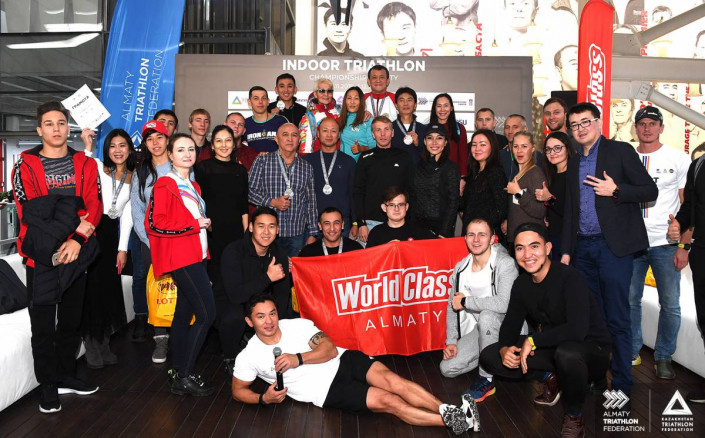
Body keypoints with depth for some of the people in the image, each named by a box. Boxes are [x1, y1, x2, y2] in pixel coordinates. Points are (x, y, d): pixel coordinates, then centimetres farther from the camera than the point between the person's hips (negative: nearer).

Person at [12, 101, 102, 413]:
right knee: (43, 325, 4)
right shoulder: (25, 165, -1)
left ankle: (66, 376, 30)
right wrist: (74, 223, -16)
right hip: (41, 255, -3)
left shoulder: (85, 164, 6)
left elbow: (94, 206, -2)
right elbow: (29, 211, -11)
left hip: (76, 254, 3)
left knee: (72, 320, 14)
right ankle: (48, 386, 18)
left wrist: (78, 240, -16)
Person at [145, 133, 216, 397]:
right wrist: (195, 224, -16)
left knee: (184, 313, 12)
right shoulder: (164, 185, -10)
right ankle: (184, 376, -2)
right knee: (206, 313, -11)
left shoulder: (193, 186, 17)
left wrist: (203, 223, 9)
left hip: (195, 256, 9)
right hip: (181, 258, -9)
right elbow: (155, 223, -18)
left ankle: (177, 372, 21)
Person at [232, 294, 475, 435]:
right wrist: (264, 399, -10)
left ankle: (450, 410, -24)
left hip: (343, 361, 2)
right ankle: (450, 422, -19)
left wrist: (298, 358, -20)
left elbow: (330, 349, -4)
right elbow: (238, 391, 9)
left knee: (392, 381, -25)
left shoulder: (298, 324, 1)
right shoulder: (248, 357, -1)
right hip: (327, 391, -2)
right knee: (389, 401, -19)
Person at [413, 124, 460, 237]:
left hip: (441, 227, -4)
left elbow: (453, 202, -9)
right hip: (418, 226, 4)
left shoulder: (450, 168, -5)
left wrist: (444, 233, -15)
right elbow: (414, 197, 11)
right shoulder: (419, 165, 9)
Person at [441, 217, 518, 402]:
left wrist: (465, 301, -21)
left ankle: (487, 380, -20)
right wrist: (451, 341, -2)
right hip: (477, 330, 6)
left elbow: (503, 304, -33)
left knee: (486, 315, -38)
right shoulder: (460, 268, 2)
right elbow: (452, 307, 9)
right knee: (447, 368, -12)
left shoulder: (505, 264, -18)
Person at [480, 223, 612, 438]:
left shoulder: (569, 278, -23)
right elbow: (510, 323, 3)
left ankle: (574, 415, -12)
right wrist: (504, 349, -18)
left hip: (591, 350, -6)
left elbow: (577, 330, -35)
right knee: (489, 357, -7)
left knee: (567, 352, -42)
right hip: (551, 349, 6)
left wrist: (533, 340, -26)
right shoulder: (521, 283, -2)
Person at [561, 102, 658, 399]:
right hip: (583, 248, 5)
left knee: (617, 319, -2)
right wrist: (566, 250, 14)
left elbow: (650, 191, -3)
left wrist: (615, 190, -17)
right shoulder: (574, 163, 17)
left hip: (613, 246, -5)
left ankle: (622, 383, 8)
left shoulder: (620, 151, 1)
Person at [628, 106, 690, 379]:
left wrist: (684, 246, -9)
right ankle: (632, 352, 23)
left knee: (670, 305, 3)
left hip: (665, 244, -2)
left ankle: (663, 357, 19)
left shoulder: (678, 159, 0)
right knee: (629, 301, 8)